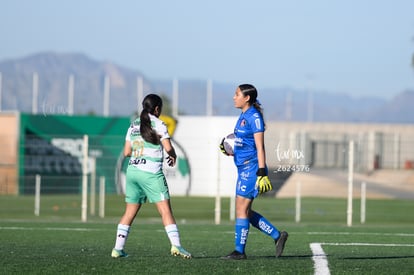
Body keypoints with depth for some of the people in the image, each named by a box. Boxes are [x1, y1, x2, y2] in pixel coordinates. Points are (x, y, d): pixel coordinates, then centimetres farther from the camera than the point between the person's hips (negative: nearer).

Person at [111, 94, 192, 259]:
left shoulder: (133, 125, 14)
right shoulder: (158, 124, -3)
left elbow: (126, 152, 14)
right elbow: (168, 148, -9)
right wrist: (173, 156, 11)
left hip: (132, 170, 6)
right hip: (151, 172, -6)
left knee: (130, 212, 11)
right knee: (165, 209, -7)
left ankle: (118, 248, 8)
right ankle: (176, 245, -18)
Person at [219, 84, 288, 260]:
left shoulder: (254, 117, -12)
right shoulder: (243, 116, 15)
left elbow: (260, 147, -16)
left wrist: (262, 174, -20)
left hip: (251, 168, -10)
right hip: (243, 167, 10)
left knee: (241, 209, -7)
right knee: (245, 211, 9)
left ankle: (239, 251, -2)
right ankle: (277, 236, 16)